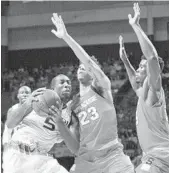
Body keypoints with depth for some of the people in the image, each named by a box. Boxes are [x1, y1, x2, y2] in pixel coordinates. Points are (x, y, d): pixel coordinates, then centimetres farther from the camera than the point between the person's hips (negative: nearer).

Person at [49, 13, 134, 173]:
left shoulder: (101, 88, 8)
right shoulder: (72, 106, 18)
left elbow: (89, 62, -12)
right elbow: (76, 148, 13)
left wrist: (66, 36, -15)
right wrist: (59, 122, 0)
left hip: (111, 158, -4)